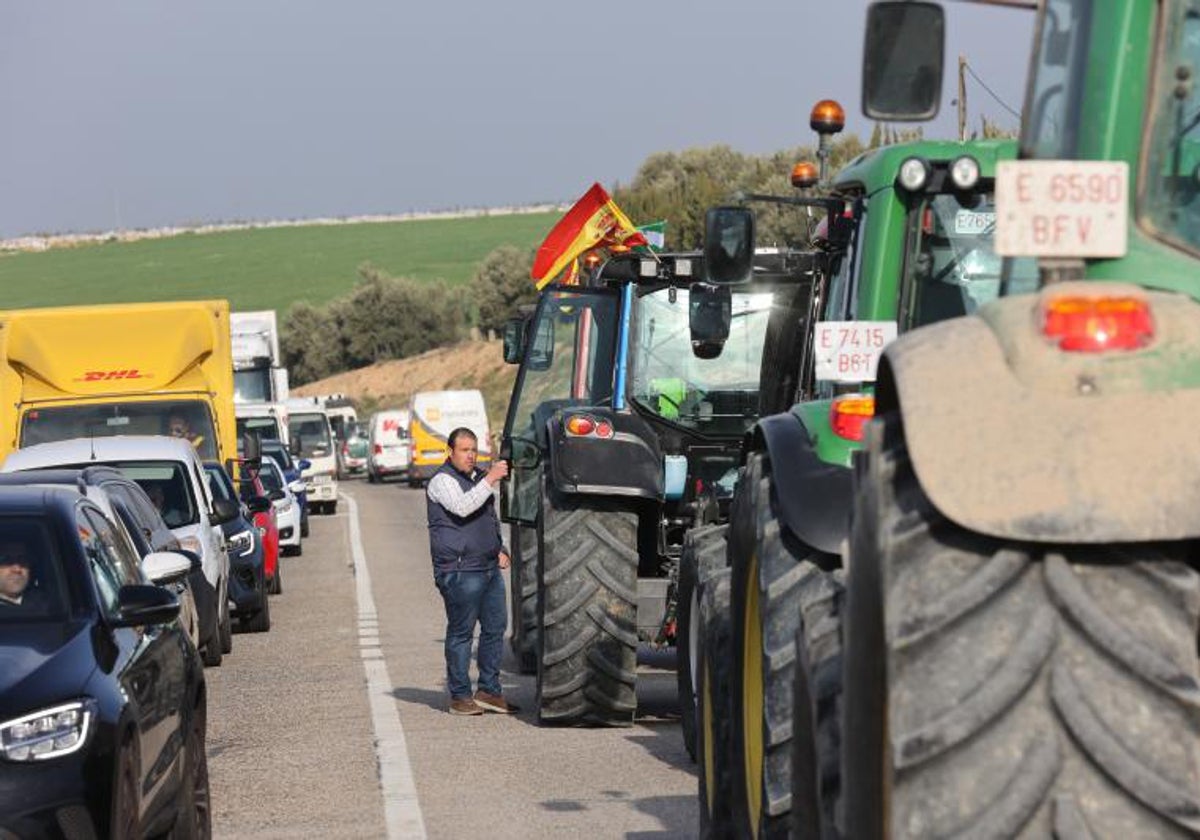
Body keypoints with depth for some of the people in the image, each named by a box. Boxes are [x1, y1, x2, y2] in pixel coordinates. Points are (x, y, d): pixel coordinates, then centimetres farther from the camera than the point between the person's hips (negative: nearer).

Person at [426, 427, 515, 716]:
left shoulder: (478, 477, 20)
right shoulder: (442, 481, -7)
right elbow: (463, 507, -26)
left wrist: (500, 549, 17)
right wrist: (490, 479, -26)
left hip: (489, 568, 8)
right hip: (459, 570, -8)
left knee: (495, 627, 8)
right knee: (461, 632, -5)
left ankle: (489, 691, 15)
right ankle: (460, 696, 0)